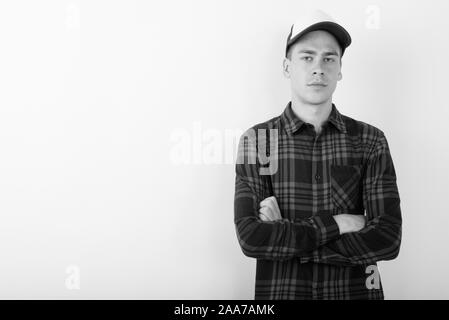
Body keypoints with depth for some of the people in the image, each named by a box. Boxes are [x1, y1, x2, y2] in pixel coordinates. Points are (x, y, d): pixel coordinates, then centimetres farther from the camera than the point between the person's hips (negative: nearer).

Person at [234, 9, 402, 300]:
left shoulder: (370, 140, -3)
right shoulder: (256, 139, -5)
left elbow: (388, 240, -12)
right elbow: (250, 238, -14)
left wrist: (284, 238, -16)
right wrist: (336, 224, -17)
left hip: (356, 289, 1)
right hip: (280, 290, 0)